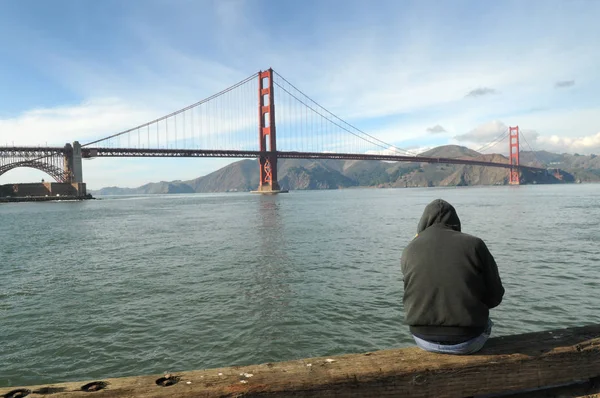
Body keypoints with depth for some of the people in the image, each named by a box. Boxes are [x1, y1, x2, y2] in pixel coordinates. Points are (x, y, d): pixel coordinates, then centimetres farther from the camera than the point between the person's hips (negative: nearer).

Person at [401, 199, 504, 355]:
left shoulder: (409, 250, -4)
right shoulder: (474, 244, -8)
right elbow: (495, 296, -3)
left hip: (423, 339, 2)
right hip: (467, 342, -2)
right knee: (485, 323, 32)